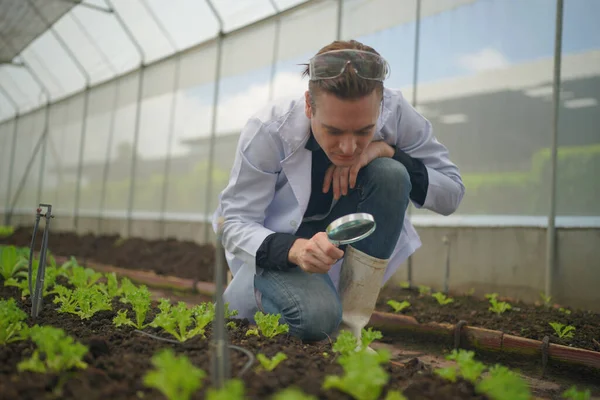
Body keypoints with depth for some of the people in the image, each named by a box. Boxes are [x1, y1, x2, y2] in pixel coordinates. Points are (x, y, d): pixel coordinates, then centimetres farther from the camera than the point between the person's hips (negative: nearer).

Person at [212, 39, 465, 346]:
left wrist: (386, 150, -30)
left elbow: (452, 194, -13)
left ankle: (349, 326, -17)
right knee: (316, 316, -34)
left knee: (389, 173, -27)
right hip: (273, 245, -3)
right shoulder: (268, 131, -28)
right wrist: (295, 249, -45)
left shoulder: (396, 113, -21)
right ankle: (241, 296, 5)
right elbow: (235, 223, -23)